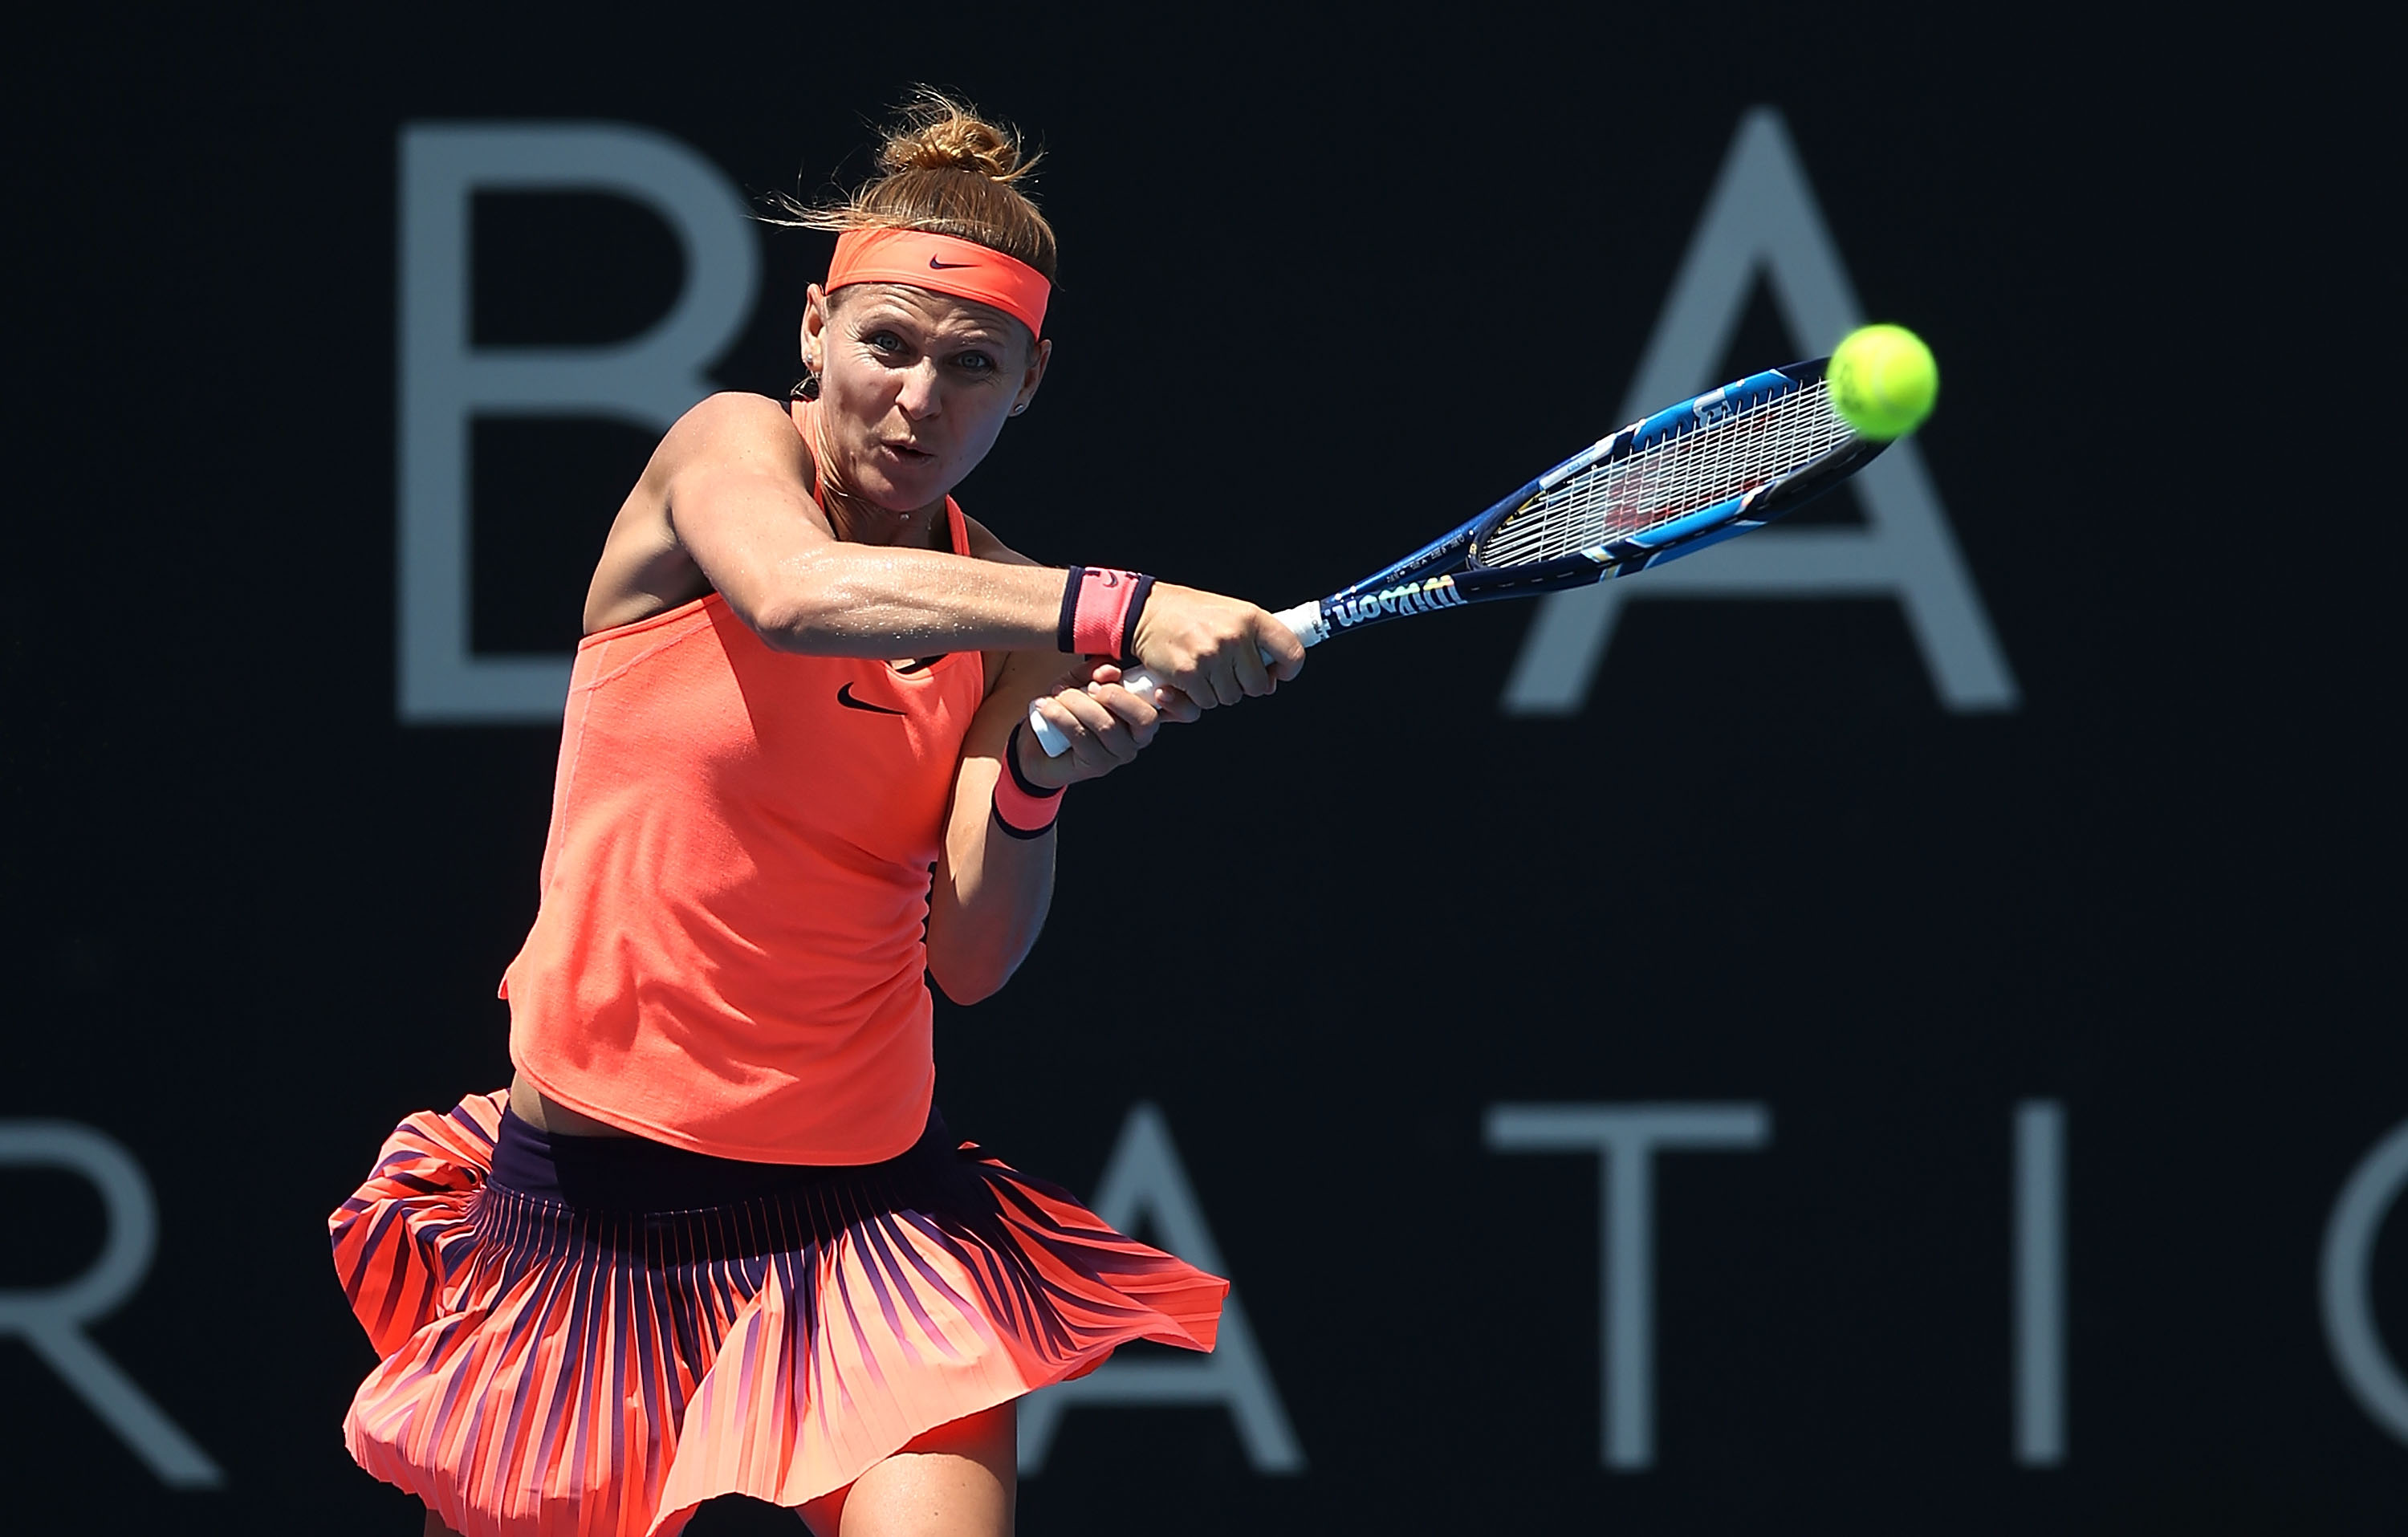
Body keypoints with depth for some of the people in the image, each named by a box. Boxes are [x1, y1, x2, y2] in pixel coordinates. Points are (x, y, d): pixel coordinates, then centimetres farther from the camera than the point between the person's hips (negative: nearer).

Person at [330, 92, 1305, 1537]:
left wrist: (1032, 784, -24)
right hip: (594, 1188, -2)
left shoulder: (1005, 612, 4)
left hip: (869, 1194, 2)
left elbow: (970, 957, -5)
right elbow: (799, 594, -31)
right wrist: (1118, 614, -41)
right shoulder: (730, 450, -6)